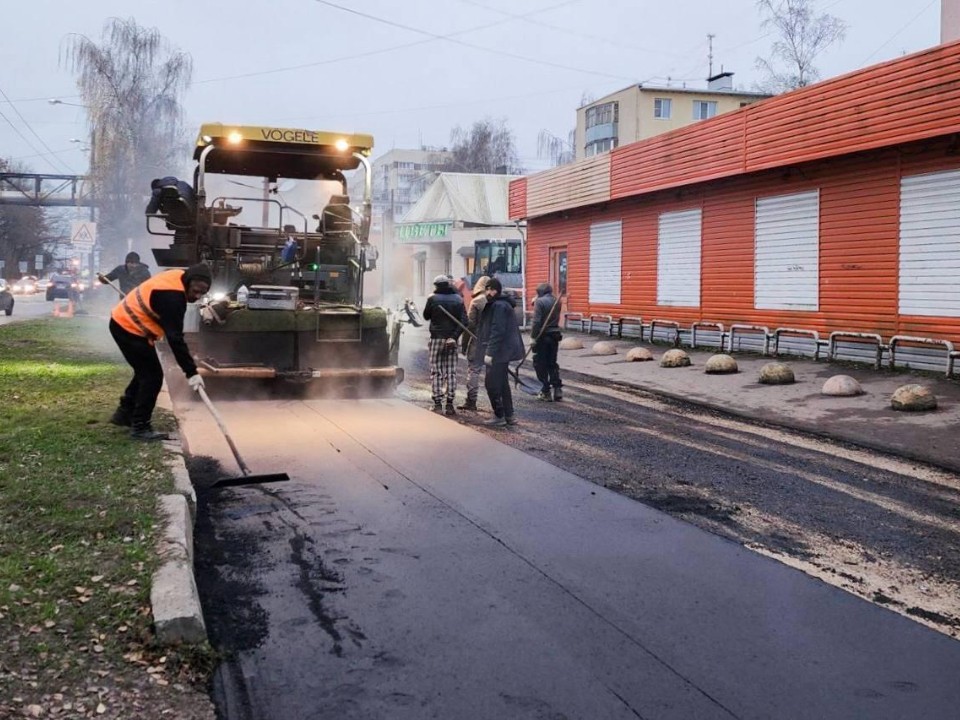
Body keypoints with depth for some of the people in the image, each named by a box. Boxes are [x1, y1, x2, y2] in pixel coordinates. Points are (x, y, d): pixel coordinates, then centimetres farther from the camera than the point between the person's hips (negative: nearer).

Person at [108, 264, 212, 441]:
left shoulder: (178, 277, -1)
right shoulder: (172, 296, -29)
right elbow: (175, 338, -32)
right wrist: (191, 372, -32)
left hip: (123, 322, 10)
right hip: (129, 328, -10)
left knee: (145, 371, 22)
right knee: (153, 375, -7)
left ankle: (124, 413, 35)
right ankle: (139, 427, 0)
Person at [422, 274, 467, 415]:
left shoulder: (433, 299, -5)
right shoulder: (458, 299, 4)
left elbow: (426, 316, 10)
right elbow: (464, 321, -5)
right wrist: (454, 336, -9)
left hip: (437, 338, -3)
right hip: (452, 340, 3)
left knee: (436, 372, 3)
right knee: (451, 372, 6)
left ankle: (438, 404, -2)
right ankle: (450, 404, 4)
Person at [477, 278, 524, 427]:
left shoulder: (499, 306, -16)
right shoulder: (494, 305, 16)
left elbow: (497, 331, -23)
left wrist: (490, 353, -24)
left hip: (500, 351, -11)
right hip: (504, 351, 11)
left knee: (491, 384, -7)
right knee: (502, 383, 15)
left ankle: (499, 416, -1)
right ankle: (509, 415, 20)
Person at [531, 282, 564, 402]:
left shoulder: (540, 302, -13)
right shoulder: (557, 301, 7)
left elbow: (536, 321, -19)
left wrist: (534, 336, -12)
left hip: (543, 336, -6)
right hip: (555, 335, 6)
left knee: (541, 364, 4)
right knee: (552, 363, 15)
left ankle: (545, 391, 4)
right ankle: (557, 389, 7)